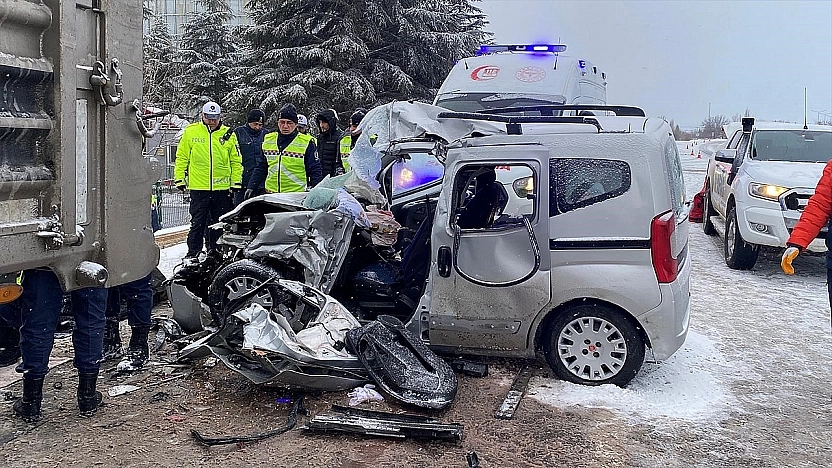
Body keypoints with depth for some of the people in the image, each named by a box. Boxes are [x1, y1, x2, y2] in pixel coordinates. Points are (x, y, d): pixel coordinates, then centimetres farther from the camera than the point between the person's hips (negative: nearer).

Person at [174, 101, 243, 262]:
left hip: (222, 188, 2)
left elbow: (236, 161, 10)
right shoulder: (191, 131, 4)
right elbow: (182, 157, 8)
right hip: (198, 187, -2)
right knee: (197, 223, 0)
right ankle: (193, 252, 8)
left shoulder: (228, 134, 7)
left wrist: (236, 181, 4)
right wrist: (179, 179, 3)